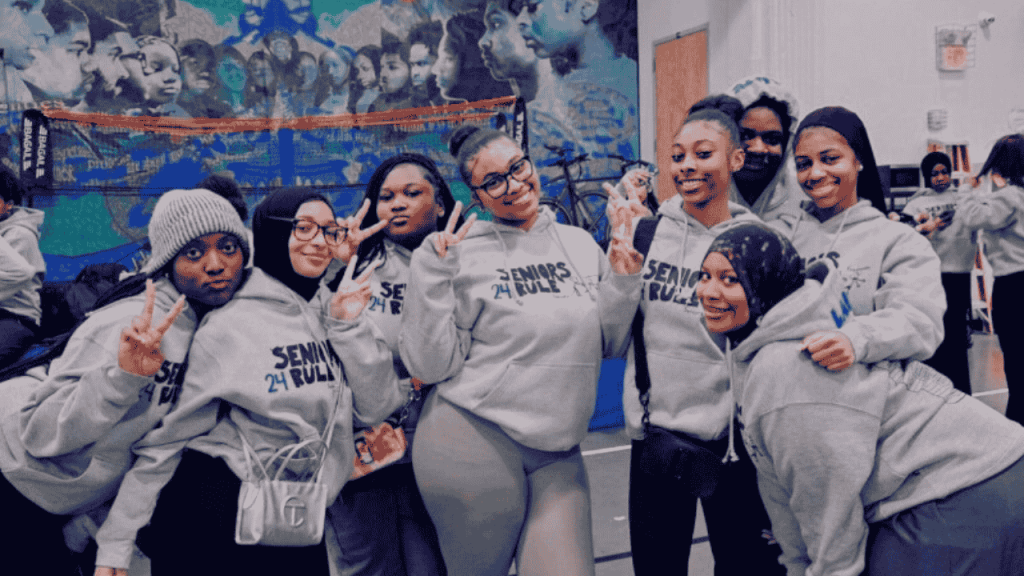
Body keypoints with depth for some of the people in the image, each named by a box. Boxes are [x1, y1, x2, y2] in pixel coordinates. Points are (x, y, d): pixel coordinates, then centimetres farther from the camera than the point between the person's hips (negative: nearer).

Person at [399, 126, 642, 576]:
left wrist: (622, 277, -1)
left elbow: (609, 344, 12)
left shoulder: (580, 244, 8)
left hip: (557, 454, 4)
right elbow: (430, 366, -9)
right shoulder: (462, 254, -5)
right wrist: (431, 272, -14)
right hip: (472, 440, -3)